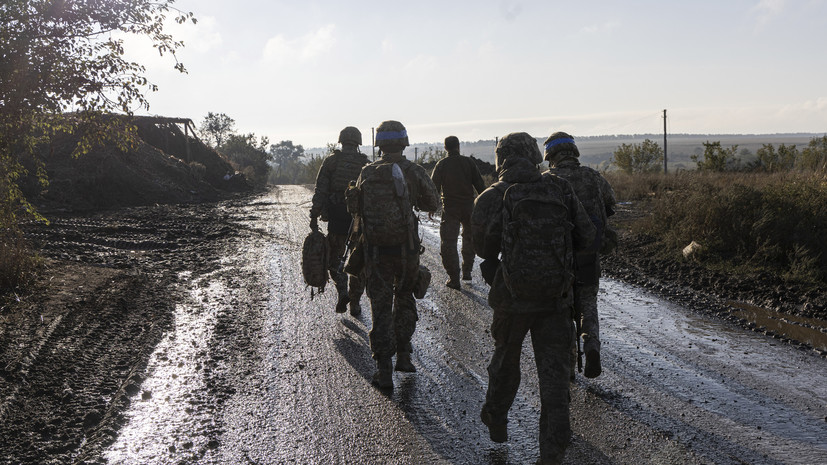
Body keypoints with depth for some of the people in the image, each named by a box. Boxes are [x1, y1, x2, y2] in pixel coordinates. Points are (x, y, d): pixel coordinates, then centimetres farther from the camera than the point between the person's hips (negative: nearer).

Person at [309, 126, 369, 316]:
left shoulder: (331, 161, 1)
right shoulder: (365, 164, 3)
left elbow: (320, 191, -5)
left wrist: (314, 217, -2)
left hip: (336, 217, -1)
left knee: (335, 257, 15)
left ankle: (342, 291, -7)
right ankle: (355, 304, 13)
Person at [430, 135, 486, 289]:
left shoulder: (441, 164, -3)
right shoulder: (468, 162, -1)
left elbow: (434, 187, -3)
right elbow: (479, 185, -1)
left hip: (449, 209, -2)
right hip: (469, 207, 2)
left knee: (448, 242, 1)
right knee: (469, 239, 21)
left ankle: (454, 278, -5)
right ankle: (467, 271, 24)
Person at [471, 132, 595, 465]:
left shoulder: (493, 197, -9)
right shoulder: (562, 191, -1)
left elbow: (482, 246, -3)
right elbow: (586, 236, 2)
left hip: (513, 296, -1)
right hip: (556, 296, 1)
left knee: (506, 359, 21)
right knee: (554, 368, 7)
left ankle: (496, 421, 42)